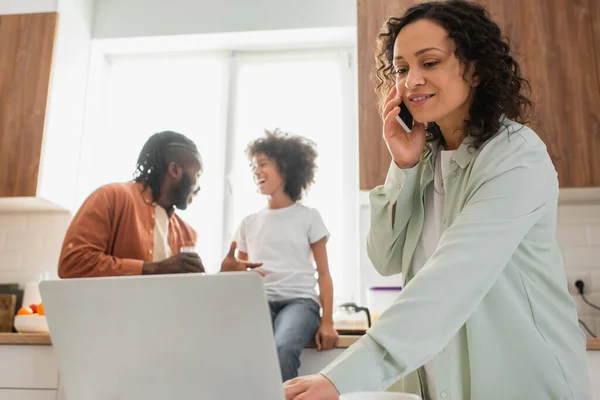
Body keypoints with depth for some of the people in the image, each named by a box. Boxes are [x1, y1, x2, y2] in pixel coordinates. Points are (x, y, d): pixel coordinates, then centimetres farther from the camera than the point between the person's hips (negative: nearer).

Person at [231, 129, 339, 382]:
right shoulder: (249, 223, 18)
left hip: (299, 300, -2)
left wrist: (327, 322, -5)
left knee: (282, 348, -36)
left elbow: (324, 273, 7)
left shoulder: (308, 217, 10)